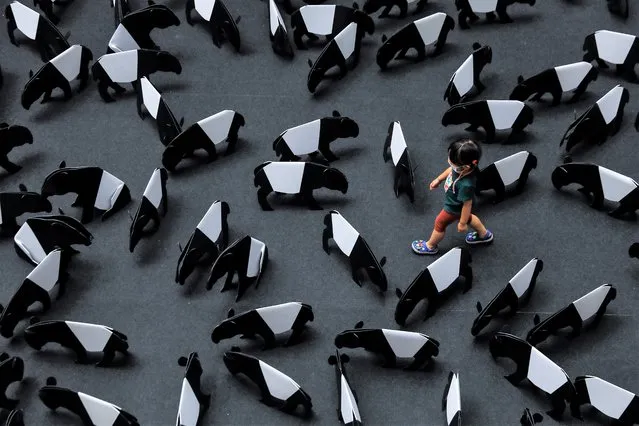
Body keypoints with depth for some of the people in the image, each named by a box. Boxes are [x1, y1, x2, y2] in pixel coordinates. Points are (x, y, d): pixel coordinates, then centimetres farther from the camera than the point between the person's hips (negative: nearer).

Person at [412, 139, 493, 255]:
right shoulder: (461, 167, -29)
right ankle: (484, 234, 59)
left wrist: (462, 223, -17)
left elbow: (467, 204, -32)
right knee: (468, 217, 35)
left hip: (454, 209, -7)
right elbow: (451, 170, -3)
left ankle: (430, 246, 49)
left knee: (440, 224, 21)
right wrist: (438, 179, 10)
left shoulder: (466, 185, -48)